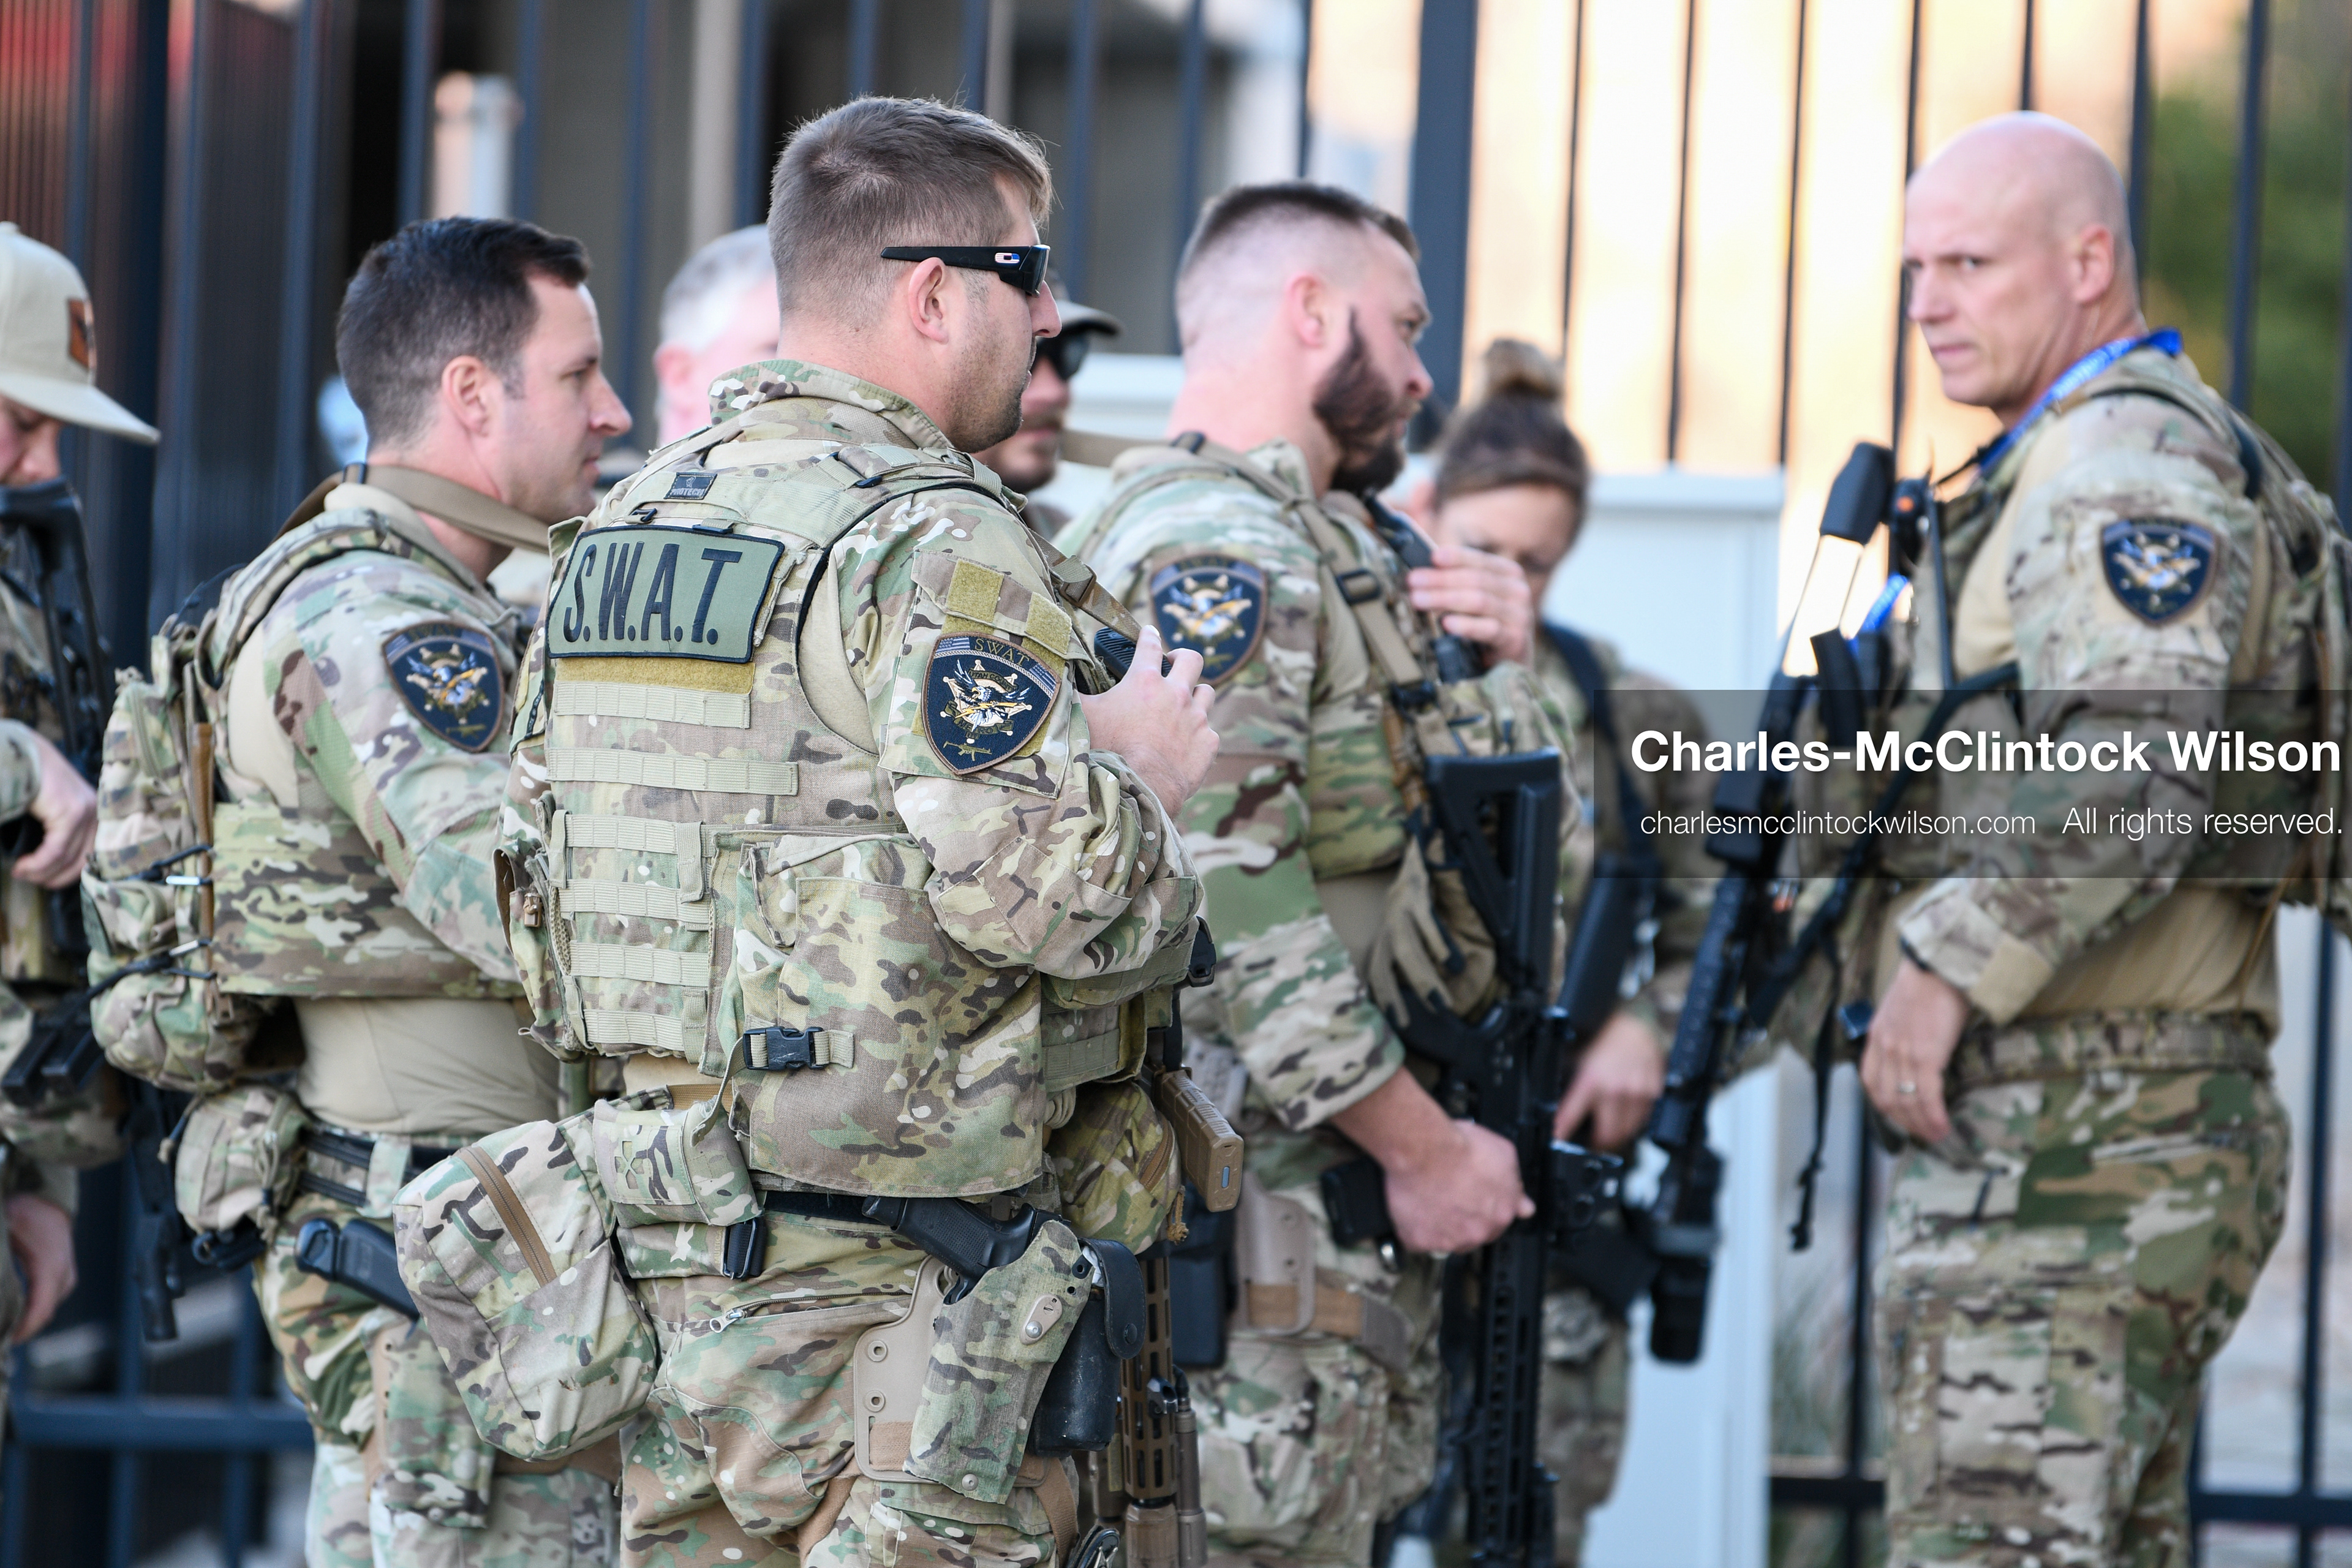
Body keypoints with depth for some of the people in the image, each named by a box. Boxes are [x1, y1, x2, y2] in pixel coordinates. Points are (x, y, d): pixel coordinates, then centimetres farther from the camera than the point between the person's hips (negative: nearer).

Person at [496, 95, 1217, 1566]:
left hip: (666, 1230, 9)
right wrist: (1141, 775, -4)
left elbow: (540, 837, 19)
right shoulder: (930, 545, -15)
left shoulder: (626, 523, 14)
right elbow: (1044, 889, -23)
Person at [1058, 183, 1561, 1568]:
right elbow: (1223, 891, -24)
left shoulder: (1314, 541, 20)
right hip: (1258, 1220, -11)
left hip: (1339, 1212, 11)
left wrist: (1493, 664, 7)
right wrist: (1426, 1148, -19)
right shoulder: (1214, 544, -14)